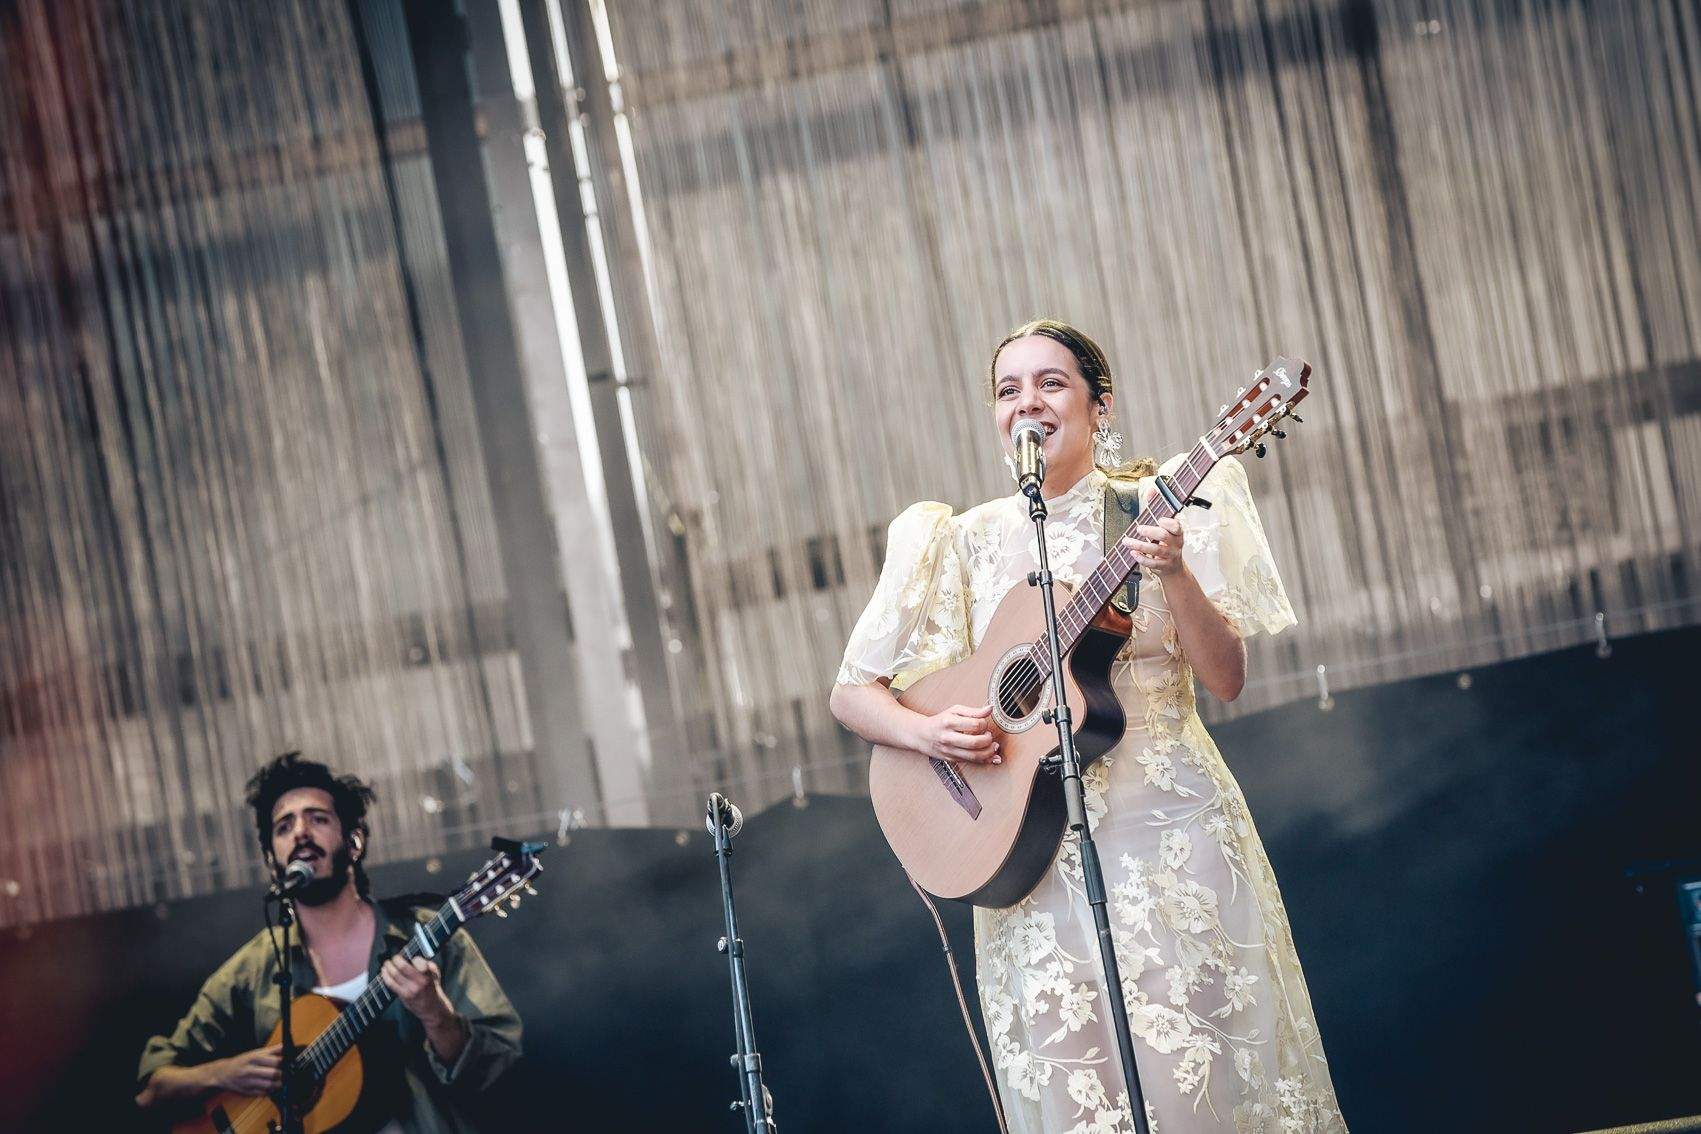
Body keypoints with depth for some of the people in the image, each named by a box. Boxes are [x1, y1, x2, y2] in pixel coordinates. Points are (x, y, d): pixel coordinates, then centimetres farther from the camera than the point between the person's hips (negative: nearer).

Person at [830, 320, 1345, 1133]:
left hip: (1168, 830, -1)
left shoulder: (1153, 510, 2)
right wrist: (927, 732, -12)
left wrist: (1173, 575, -20)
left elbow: (1226, 680, -4)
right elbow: (852, 693, 8)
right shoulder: (964, 541, 6)